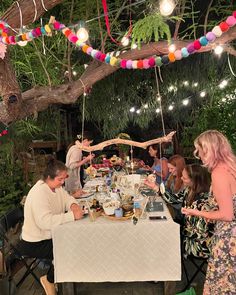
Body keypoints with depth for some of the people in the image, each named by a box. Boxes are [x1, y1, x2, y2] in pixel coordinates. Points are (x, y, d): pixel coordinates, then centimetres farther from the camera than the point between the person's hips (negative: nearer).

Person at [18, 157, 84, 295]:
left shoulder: (56, 185, -3)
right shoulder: (39, 193, -30)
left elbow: (67, 197, 8)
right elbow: (45, 221, -39)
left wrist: (73, 205, -15)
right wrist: (72, 216, -37)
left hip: (50, 235, 8)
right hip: (35, 243, -8)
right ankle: (49, 279, 13)